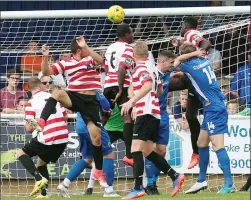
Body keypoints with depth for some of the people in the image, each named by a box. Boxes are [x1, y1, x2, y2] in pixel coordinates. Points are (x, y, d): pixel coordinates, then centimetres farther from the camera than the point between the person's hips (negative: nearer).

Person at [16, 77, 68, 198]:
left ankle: (39, 178, -7)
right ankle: (44, 193, 12)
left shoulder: (31, 103, -7)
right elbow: (65, 117, 16)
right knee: (41, 163, 27)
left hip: (46, 140, -6)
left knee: (21, 153, 14)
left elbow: (29, 128, -7)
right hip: (63, 139, 6)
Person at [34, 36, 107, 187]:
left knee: (97, 137, -1)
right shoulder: (66, 64, 4)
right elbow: (47, 72, 0)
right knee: (58, 93, -35)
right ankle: (41, 122, -42)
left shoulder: (90, 59, 6)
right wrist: (45, 57, -17)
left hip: (92, 101, 1)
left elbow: (100, 60, -17)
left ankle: (99, 171, 13)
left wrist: (86, 46, -24)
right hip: (75, 97, -1)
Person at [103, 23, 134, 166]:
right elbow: (122, 69, -19)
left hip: (108, 84, 8)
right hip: (122, 85, -8)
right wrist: (120, 90, -19)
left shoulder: (110, 48, 17)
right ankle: (129, 155, -20)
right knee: (129, 119, -10)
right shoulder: (127, 49, -7)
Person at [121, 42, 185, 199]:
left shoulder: (141, 68, -10)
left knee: (136, 149, -14)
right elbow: (159, 89, 26)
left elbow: (148, 85, -28)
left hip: (146, 112, -9)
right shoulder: (152, 67, 17)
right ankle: (175, 176, 13)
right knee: (148, 151, 15)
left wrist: (131, 101, -34)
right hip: (155, 112, 9)